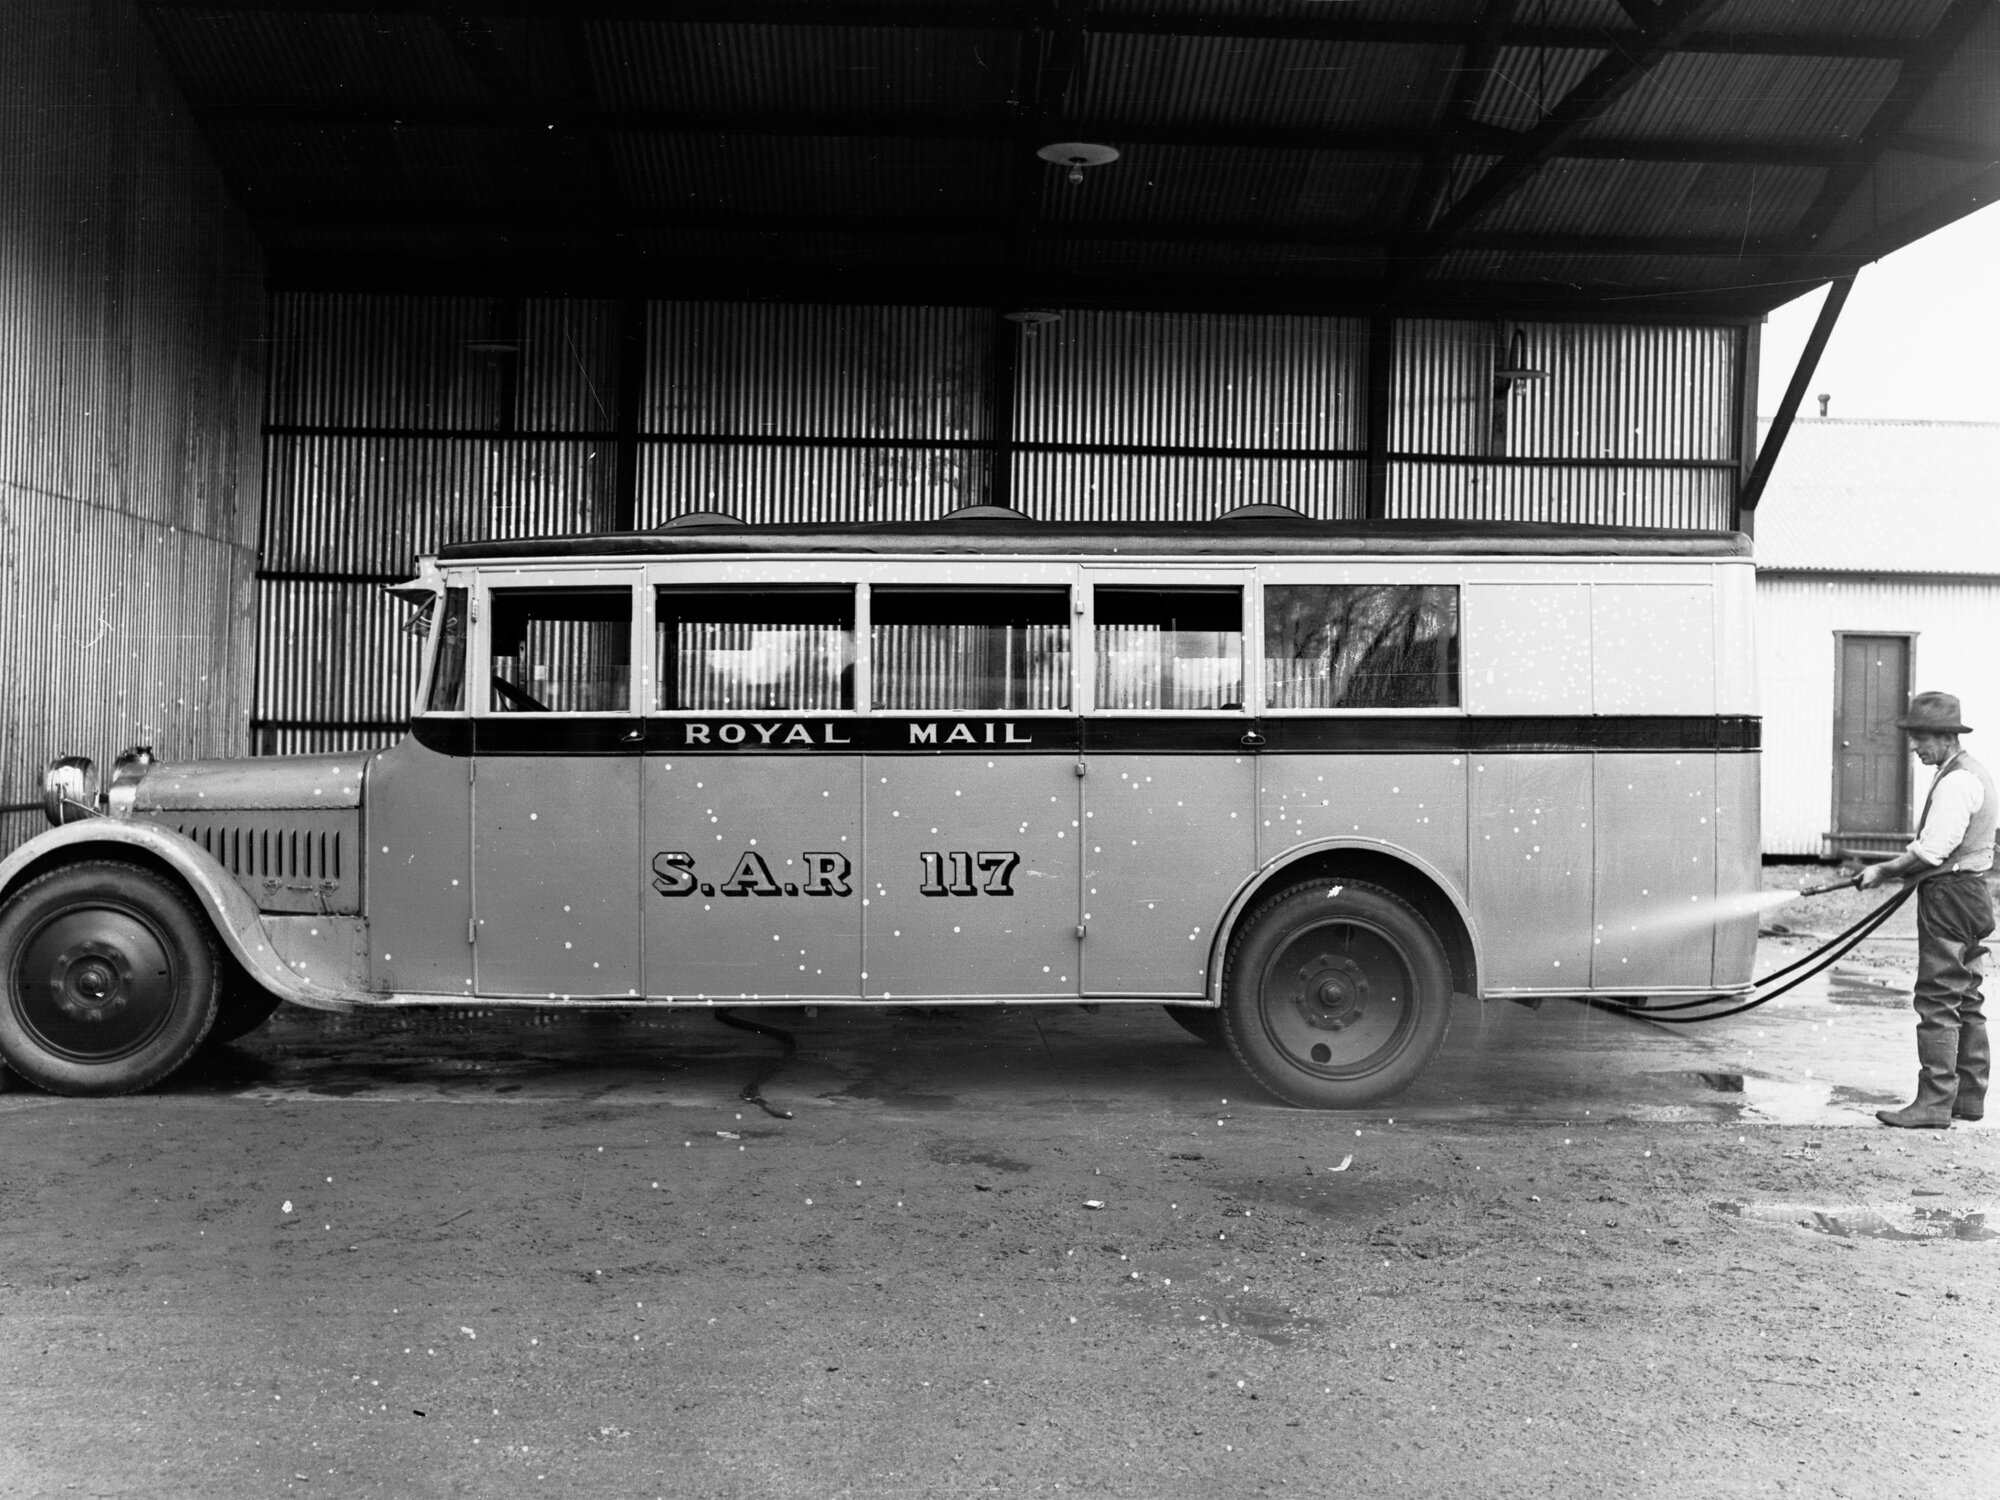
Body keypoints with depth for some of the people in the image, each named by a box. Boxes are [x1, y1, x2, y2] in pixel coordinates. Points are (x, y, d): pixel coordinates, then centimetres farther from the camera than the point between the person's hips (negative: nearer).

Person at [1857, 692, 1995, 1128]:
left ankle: (1935, 1103, -8)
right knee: (1965, 1000, 14)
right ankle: (1968, 1095, 21)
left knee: (1938, 1000, -9)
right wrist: (1903, 870, 12)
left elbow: (1931, 851, -22)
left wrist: (1885, 871, -12)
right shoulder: (1969, 773, 16)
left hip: (1949, 896, -11)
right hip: (1968, 894, 11)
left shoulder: (1957, 782, -17)